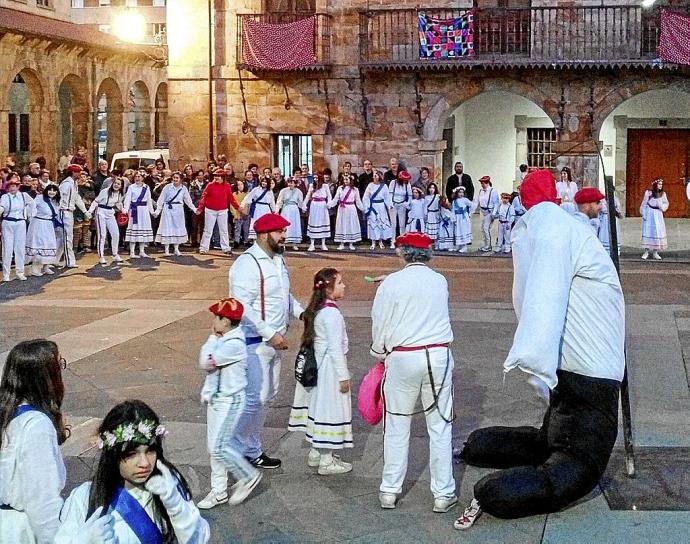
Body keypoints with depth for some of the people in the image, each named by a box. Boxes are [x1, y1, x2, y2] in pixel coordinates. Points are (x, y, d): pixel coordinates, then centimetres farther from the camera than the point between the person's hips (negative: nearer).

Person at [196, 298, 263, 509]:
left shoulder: (234, 344, -23)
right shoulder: (223, 340, 7)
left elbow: (206, 363, -24)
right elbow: (205, 361, 13)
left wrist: (213, 338, -16)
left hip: (230, 401, -9)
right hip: (216, 399, 9)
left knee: (218, 447, -8)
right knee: (215, 447, 13)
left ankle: (249, 477, 11)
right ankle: (218, 491, 23)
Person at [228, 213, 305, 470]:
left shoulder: (277, 260, 10)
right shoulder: (247, 264, -19)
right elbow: (242, 307, -24)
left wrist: (301, 312, 6)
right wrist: (270, 334, -24)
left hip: (273, 340, 10)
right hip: (254, 342, -9)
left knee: (266, 396, 15)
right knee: (255, 398, -9)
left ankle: (252, 449, 26)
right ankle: (236, 451, 4)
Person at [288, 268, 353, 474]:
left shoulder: (316, 310, 7)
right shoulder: (332, 314, -21)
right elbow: (335, 347, -21)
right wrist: (343, 376, -16)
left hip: (318, 365, 9)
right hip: (330, 367, -9)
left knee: (319, 407, 18)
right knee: (330, 409, -2)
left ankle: (316, 453, 30)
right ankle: (326, 461, 5)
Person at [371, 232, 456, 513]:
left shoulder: (391, 283, -5)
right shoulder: (440, 282, 4)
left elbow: (379, 325, -1)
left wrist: (380, 354, 17)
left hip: (402, 358, -1)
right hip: (438, 355, 2)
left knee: (397, 425, 9)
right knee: (440, 426, 6)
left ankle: (390, 490, 15)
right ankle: (443, 494, 9)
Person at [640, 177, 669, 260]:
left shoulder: (663, 194, 6)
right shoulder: (648, 192, -2)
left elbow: (666, 205, 10)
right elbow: (644, 204, 1)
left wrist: (662, 205, -12)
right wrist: (643, 214, -4)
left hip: (658, 215, 3)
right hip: (649, 214, -3)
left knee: (658, 232, 0)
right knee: (647, 231, -3)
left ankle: (655, 252, 8)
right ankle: (646, 251, 4)